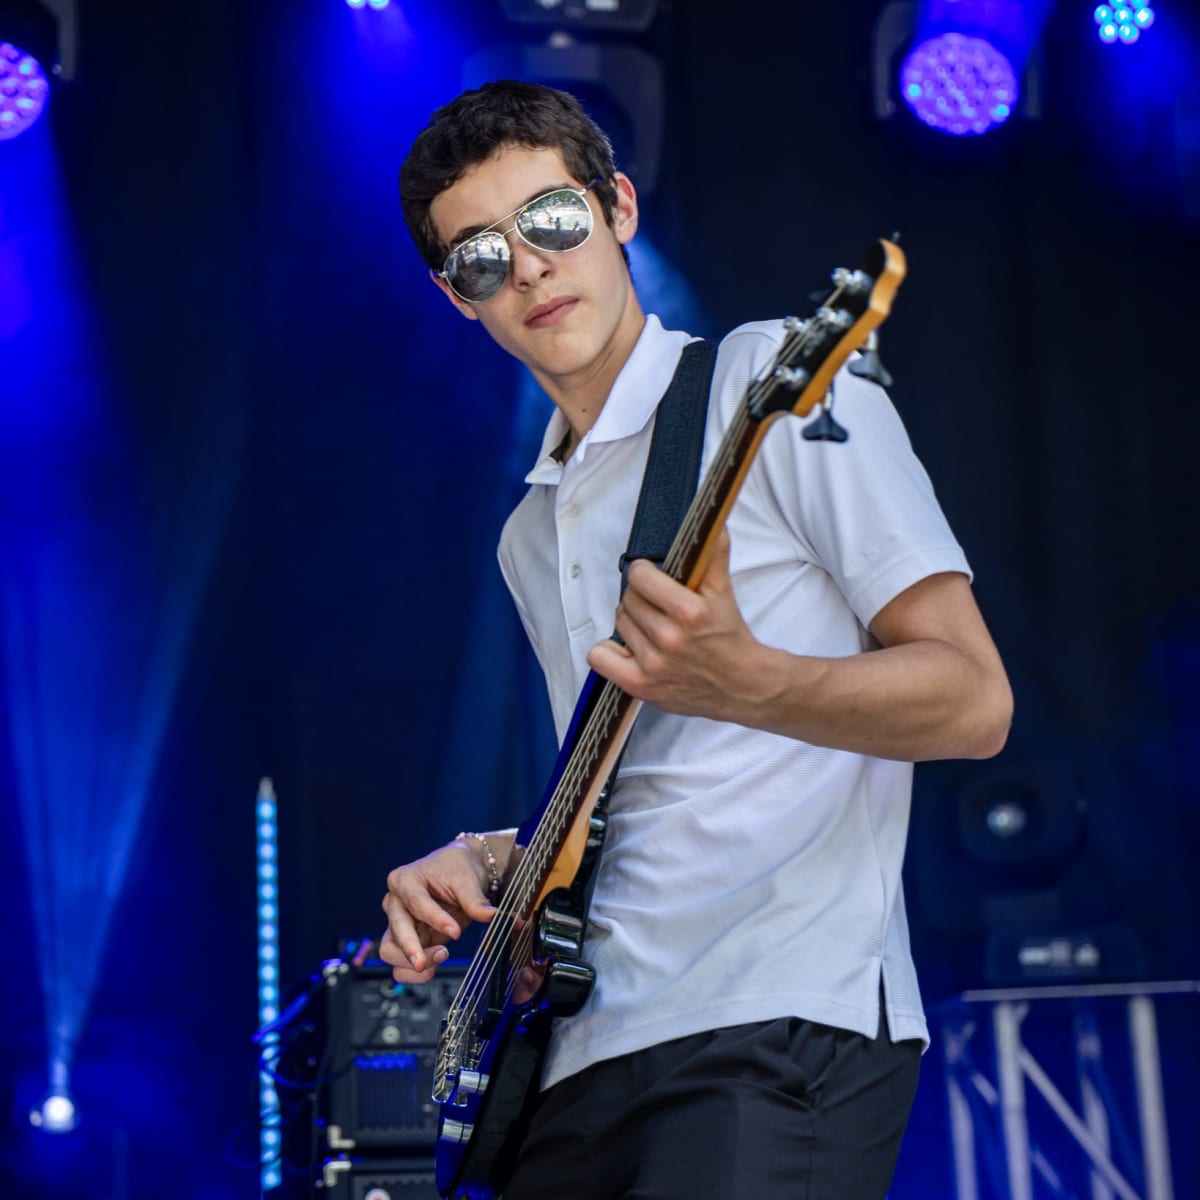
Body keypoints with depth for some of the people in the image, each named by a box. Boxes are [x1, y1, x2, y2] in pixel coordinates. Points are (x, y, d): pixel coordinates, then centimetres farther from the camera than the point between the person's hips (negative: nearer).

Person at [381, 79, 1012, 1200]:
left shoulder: (770, 383, -2)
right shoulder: (532, 531, 20)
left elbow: (973, 701, -8)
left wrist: (739, 683, -24)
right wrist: (483, 862, 9)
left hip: (780, 1029, -7)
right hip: (580, 1056, 7)